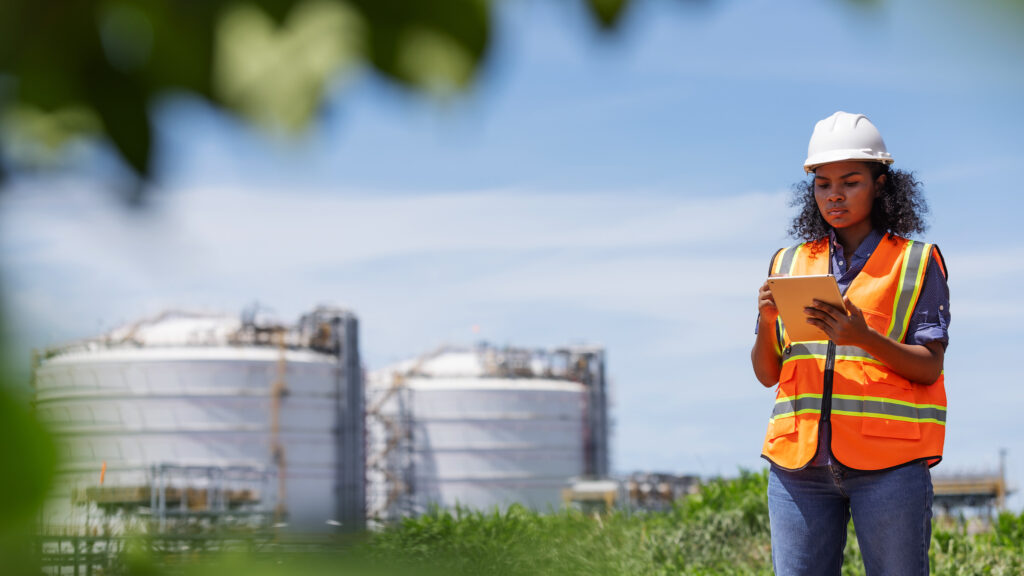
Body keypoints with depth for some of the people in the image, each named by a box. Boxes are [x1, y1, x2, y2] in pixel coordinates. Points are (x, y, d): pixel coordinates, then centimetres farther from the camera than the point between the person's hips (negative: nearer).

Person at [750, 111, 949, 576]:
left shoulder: (916, 262, 6)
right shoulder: (789, 263, 15)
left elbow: (929, 367, -2)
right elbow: (766, 374, 14)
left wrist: (864, 338, -19)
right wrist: (766, 322, -6)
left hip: (888, 464, -3)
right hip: (801, 462, 3)